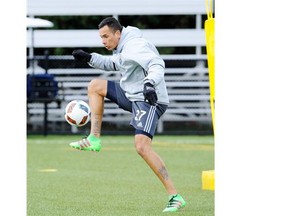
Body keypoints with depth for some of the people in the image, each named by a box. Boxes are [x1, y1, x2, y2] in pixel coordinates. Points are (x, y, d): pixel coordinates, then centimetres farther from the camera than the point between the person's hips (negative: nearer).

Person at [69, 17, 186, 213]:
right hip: (132, 95, 10)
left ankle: (175, 197, -24)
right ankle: (94, 140, 13)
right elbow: (113, 64, 34)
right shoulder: (122, 47, 13)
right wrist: (90, 58, 21)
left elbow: (157, 64, -32)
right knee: (95, 86, 17)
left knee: (142, 146, -24)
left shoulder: (135, 46, -18)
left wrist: (150, 83, -50)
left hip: (149, 100, -10)